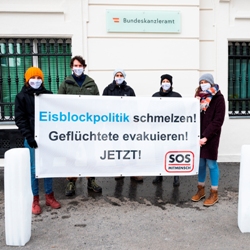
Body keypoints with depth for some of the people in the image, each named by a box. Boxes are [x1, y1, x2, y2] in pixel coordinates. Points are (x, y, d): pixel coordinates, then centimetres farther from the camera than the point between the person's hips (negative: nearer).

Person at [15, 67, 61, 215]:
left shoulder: (48, 95, 8)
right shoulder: (22, 97, 3)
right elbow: (20, 119, -2)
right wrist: (28, 136, -14)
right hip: (32, 138, -2)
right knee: (34, 169, 2)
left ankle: (50, 196, 21)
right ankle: (35, 200, 14)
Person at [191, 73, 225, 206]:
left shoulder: (218, 98, -4)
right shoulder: (199, 96, 12)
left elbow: (218, 120, -12)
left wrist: (206, 136, -18)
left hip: (211, 136, -4)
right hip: (198, 135, 4)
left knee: (211, 163, 1)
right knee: (200, 163, 10)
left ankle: (214, 193, 13)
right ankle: (201, 189, 23)